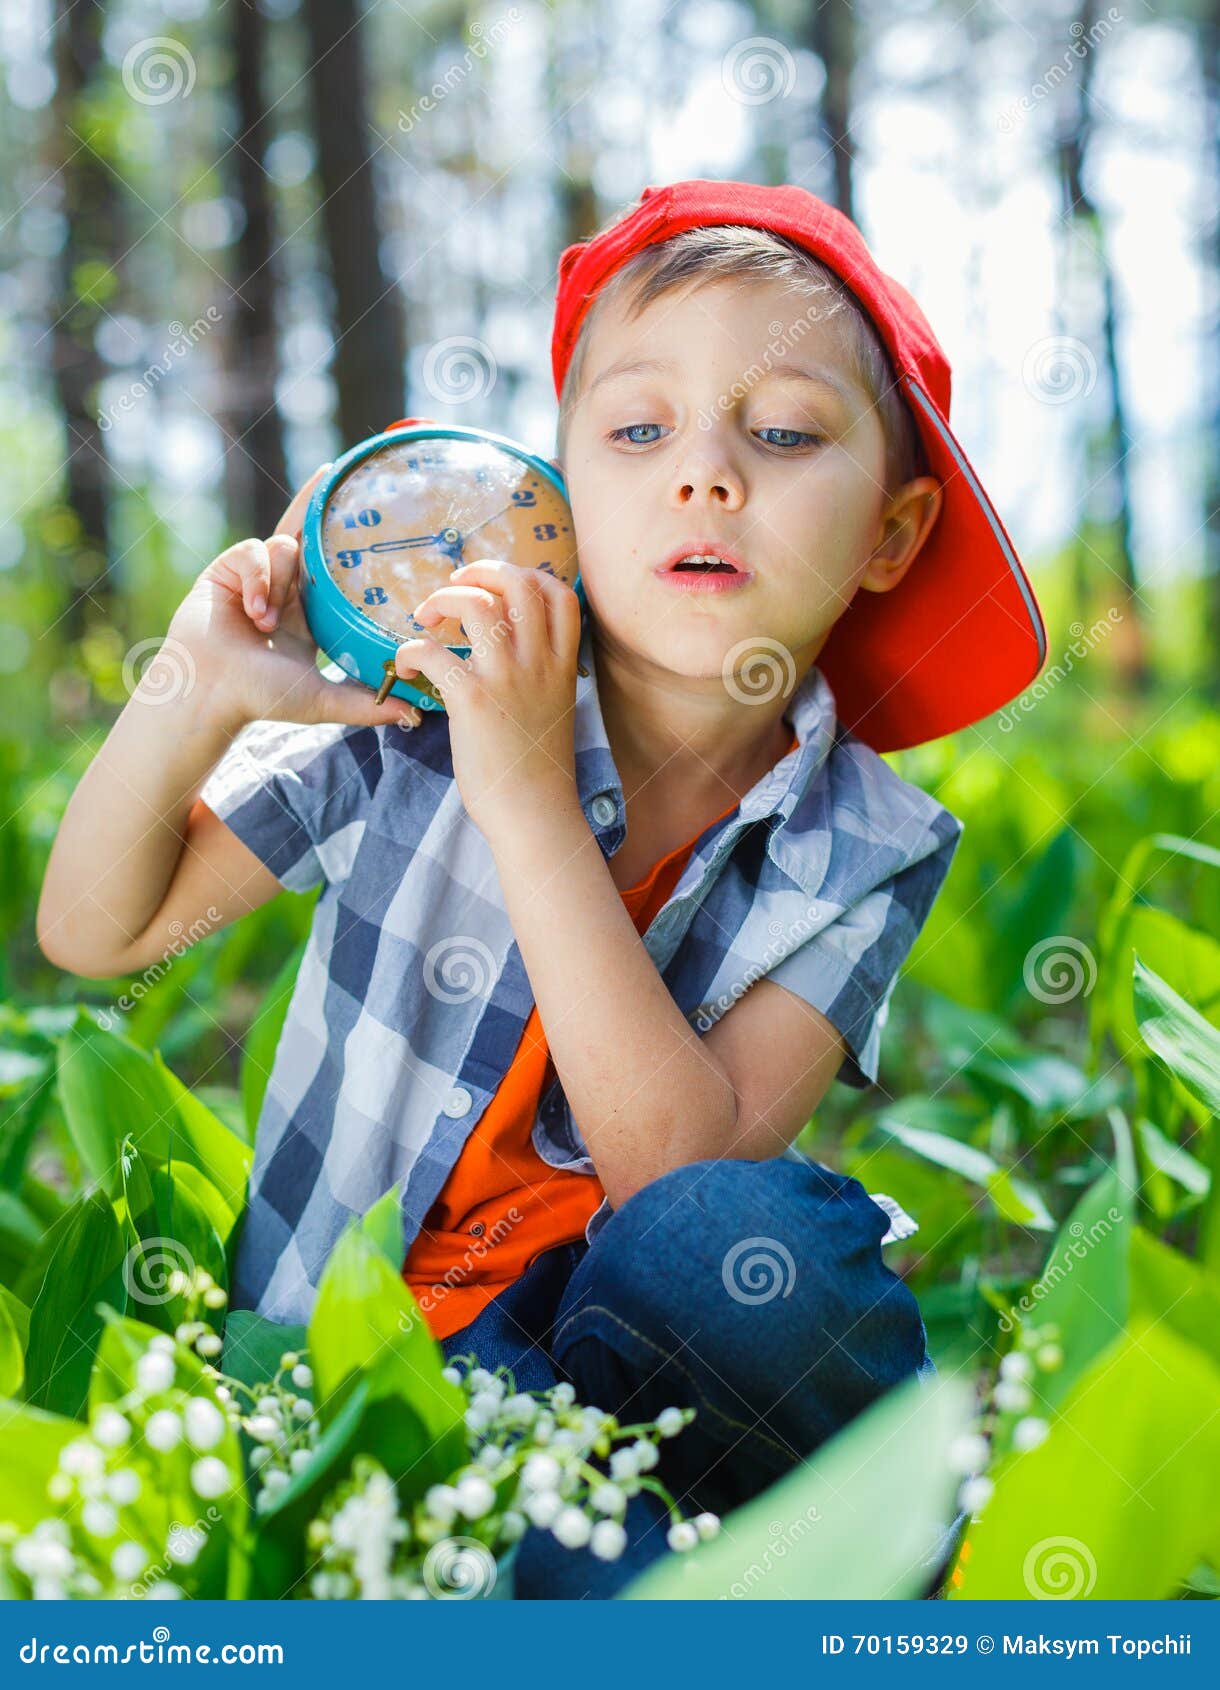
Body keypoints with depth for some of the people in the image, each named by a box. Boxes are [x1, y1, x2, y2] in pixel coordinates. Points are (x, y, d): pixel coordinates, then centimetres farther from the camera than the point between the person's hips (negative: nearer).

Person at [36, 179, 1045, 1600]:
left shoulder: (866, 852, -7)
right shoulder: (419, 715, -7)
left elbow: (684, 1168, -21)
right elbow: (96, 929, 0)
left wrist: (530, 802, -26)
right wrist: (192, 698, -19)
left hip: (619, 1343, 2)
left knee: (756, 1235, -31)